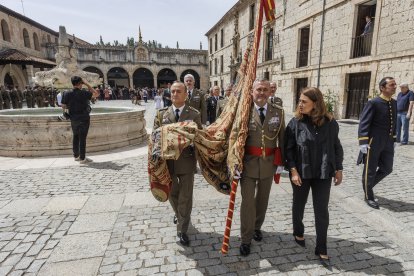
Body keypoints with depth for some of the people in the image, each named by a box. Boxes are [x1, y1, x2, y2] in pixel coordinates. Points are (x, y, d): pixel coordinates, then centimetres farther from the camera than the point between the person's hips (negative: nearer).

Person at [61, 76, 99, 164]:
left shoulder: (67, 94, -2)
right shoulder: (83, 93, -15)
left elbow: (63, 107, 2)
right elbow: (96, 94, -5)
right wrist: (87, 84, -4)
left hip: (73, 119, 5)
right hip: (83, 119, -5)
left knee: (76, 137, 17)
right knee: (82, 138, -1)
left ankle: (76, 156, 28)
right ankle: (82, 158, 4)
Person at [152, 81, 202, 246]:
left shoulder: (194, 114, -3)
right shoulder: (161, 114, 3)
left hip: (186, 161, -2)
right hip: (167, 160, 3)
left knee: (185, 197, 5)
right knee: (172, 193, 21)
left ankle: (182, 231, 22)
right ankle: (178, 213, 52)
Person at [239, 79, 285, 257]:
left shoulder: (278, 112, 1)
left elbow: (282, 138, 3)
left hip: (269, 162, 3)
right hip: (248, 162, -3)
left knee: (262, 199, 20)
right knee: (247, 201, 3)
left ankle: (257, 227, 44)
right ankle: (246, 238, 20)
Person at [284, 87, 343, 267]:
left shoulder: (330, 123, -4)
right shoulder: (295, 122, -9)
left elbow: (336, 147, 6)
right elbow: (288, 148, -8)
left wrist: (338, 169, 7)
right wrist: (293, 170, -15)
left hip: (323, 173, 1)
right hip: (301, 172, 0)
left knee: (321, 210, 6)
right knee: (299, 204, 17)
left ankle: (321, 249, 21)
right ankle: (298, 233, 43)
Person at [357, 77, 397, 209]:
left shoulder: (394, 103, 10)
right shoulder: (373, 103, -12)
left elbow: (394, 123, 17)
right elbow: (364, 124, -17)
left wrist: (393, 139, 17)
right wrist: (363, 143, -23)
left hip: (387, 143, 7)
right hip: (373, 143, -7)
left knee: (387, 169, 14)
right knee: (370, 171, 5)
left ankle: (368, 185, 38)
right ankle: (369, 197, 22)